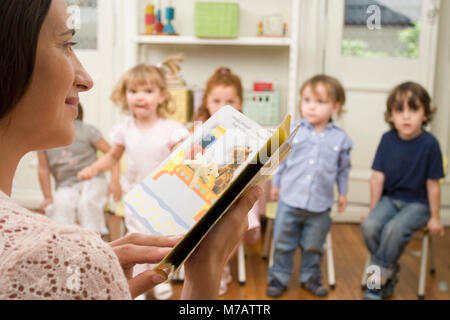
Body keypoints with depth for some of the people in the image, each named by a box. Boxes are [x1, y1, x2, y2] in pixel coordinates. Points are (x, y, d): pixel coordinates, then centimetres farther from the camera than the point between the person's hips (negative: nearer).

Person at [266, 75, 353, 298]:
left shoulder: (340, 138, -3)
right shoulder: (293, 130, -4)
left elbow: (343, 169, 9)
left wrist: (343, 192, 13)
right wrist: (276, 183, 12)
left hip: (319, 205, 0)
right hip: (289, 200, 0)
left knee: (313, 246, 16)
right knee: (283, 244, 11)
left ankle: (310, 277, 36)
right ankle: (279, 277, 28)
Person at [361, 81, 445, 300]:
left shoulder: (429, 144, -14)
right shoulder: (388, 139, -4)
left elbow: (432, 184, -8)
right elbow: (378, 177, -1)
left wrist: (434, 218, 0)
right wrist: (373, 210, 2)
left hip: (417, 203, -3)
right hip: (390, 198, 4)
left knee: (394, 229, -31)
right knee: (369, 225, -24)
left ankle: (377, 285, -13)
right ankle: (390, 274, 0)